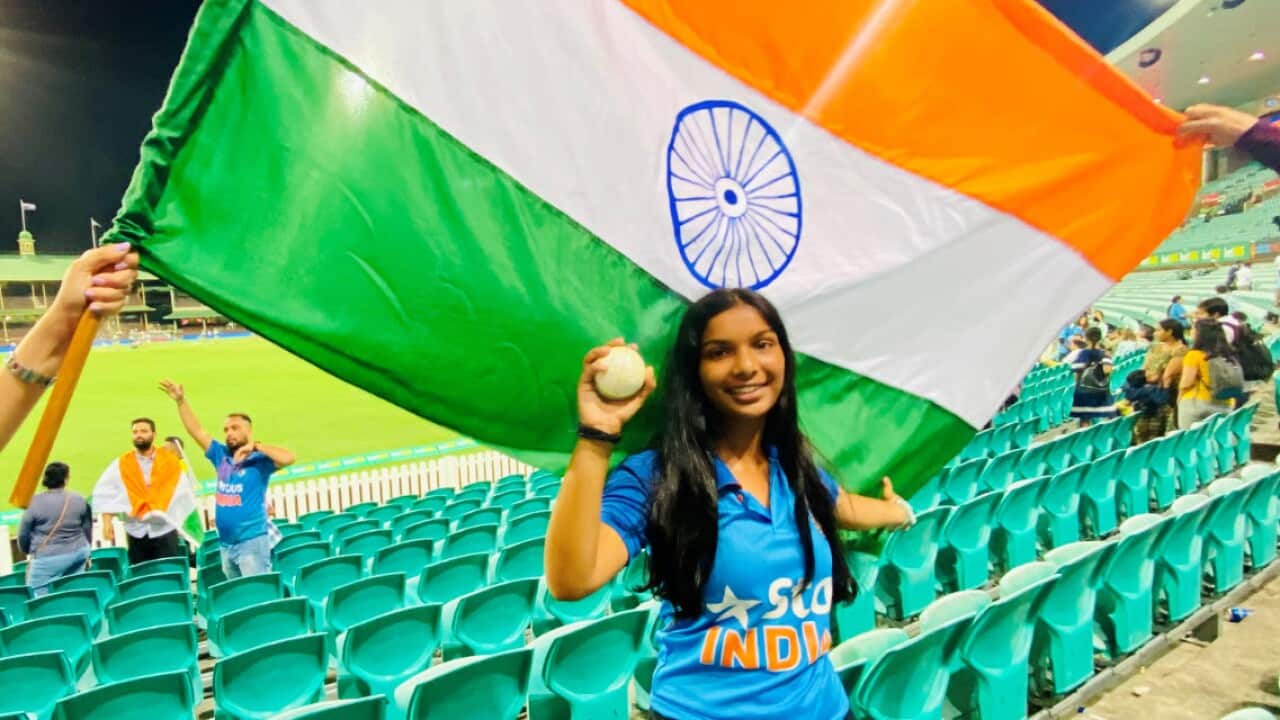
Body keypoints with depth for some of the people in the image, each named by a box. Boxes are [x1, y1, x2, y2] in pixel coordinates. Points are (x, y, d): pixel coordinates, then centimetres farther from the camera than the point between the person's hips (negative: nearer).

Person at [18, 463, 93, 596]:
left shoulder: (35, 502, -10)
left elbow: (23, 534, 0)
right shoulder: (79, 500, 1)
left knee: (39, 597, 1)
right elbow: (87, 529, 10)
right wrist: (85, 552, 25)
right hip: (78, 553, 5)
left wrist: (28, 551, 21)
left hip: (48, 558, -4)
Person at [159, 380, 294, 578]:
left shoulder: (259, 460, -7)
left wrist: (255, 446, -21)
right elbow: (197, 432, 11)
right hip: (226, 544, 7)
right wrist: (181, 401, 6)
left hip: (252, 541, -7)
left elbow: (288, 458, -25)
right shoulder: (221, 456, 9)